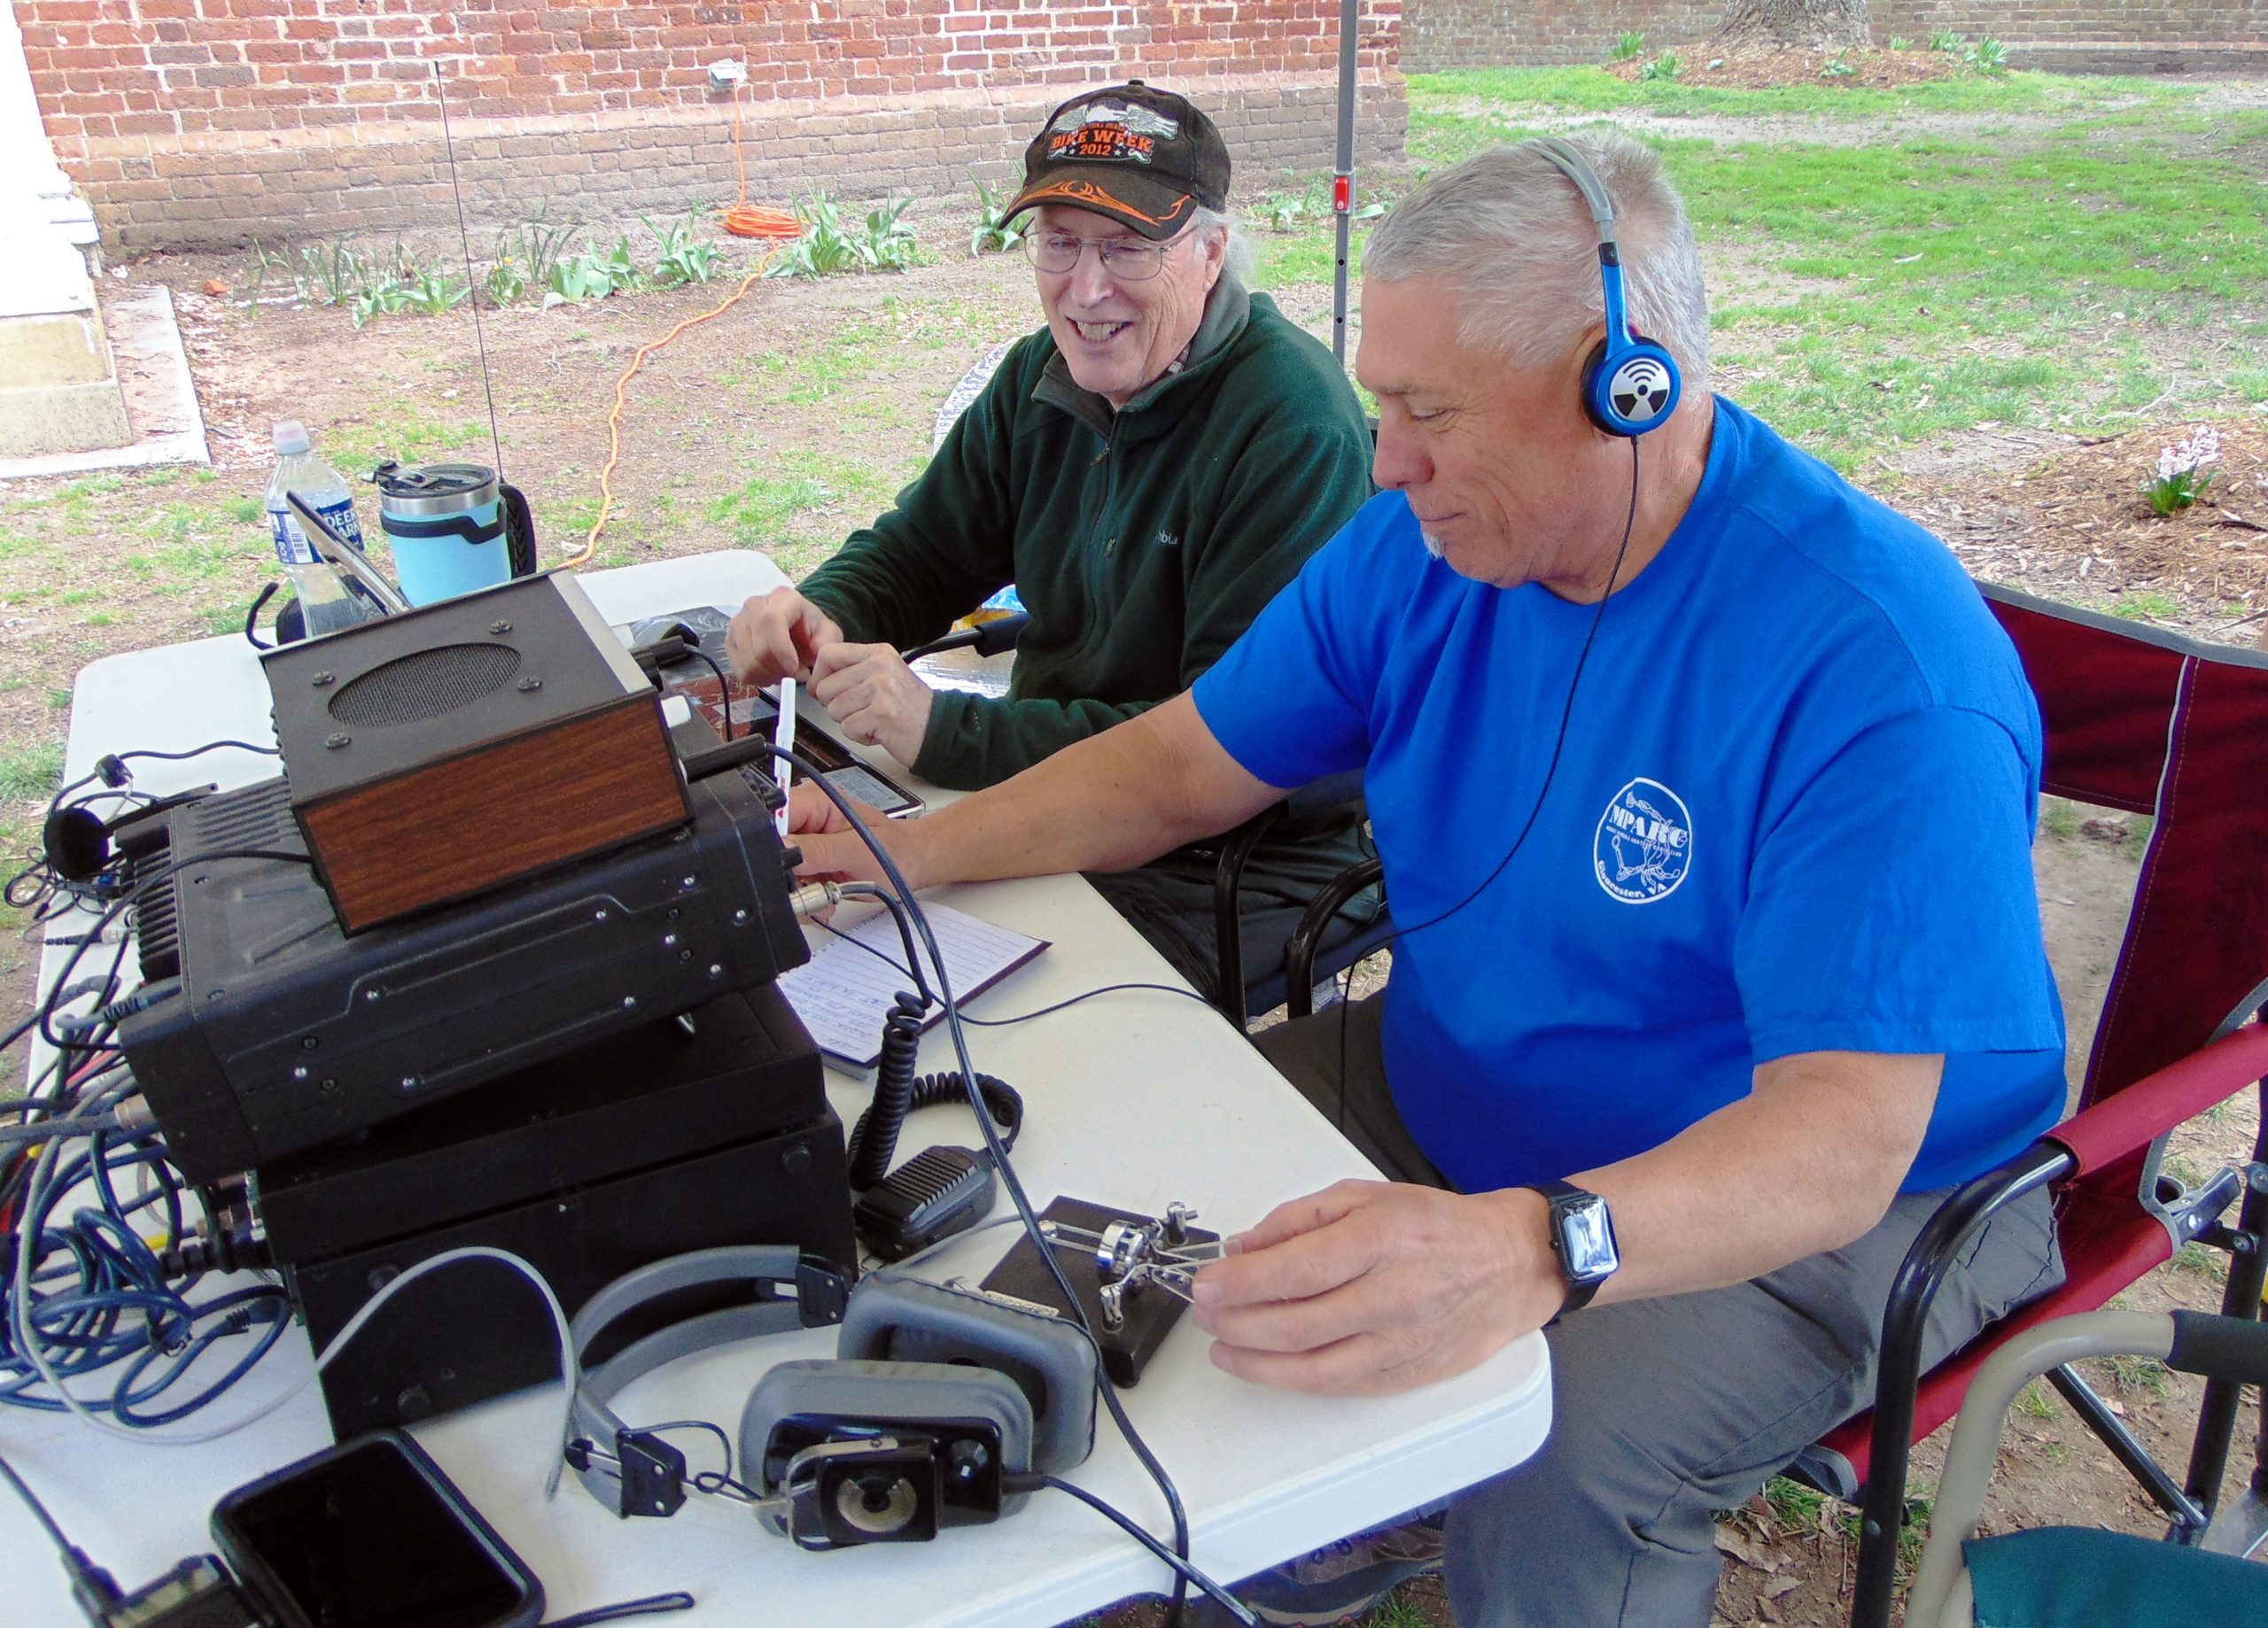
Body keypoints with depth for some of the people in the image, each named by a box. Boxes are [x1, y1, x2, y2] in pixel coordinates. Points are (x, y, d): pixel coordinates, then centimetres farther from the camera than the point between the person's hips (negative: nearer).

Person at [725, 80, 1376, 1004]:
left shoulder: (1295, 428, -22)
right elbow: (920, 547, 14)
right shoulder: (1044, 376, 4)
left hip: (1237, 859, -7)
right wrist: (819, 614, -11)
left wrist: (948, 733, -30)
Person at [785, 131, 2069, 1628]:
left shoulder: (1880, 668, -27)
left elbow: (1850, 1130, -34)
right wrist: (917, 851, -8)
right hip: (1453, 1102, 7)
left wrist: (1535, 1251, -52)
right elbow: (1188, 766, 3)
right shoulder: (1427, 547, -5)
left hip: (1802, 1210, -6)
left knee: (1552, 1458, -32)